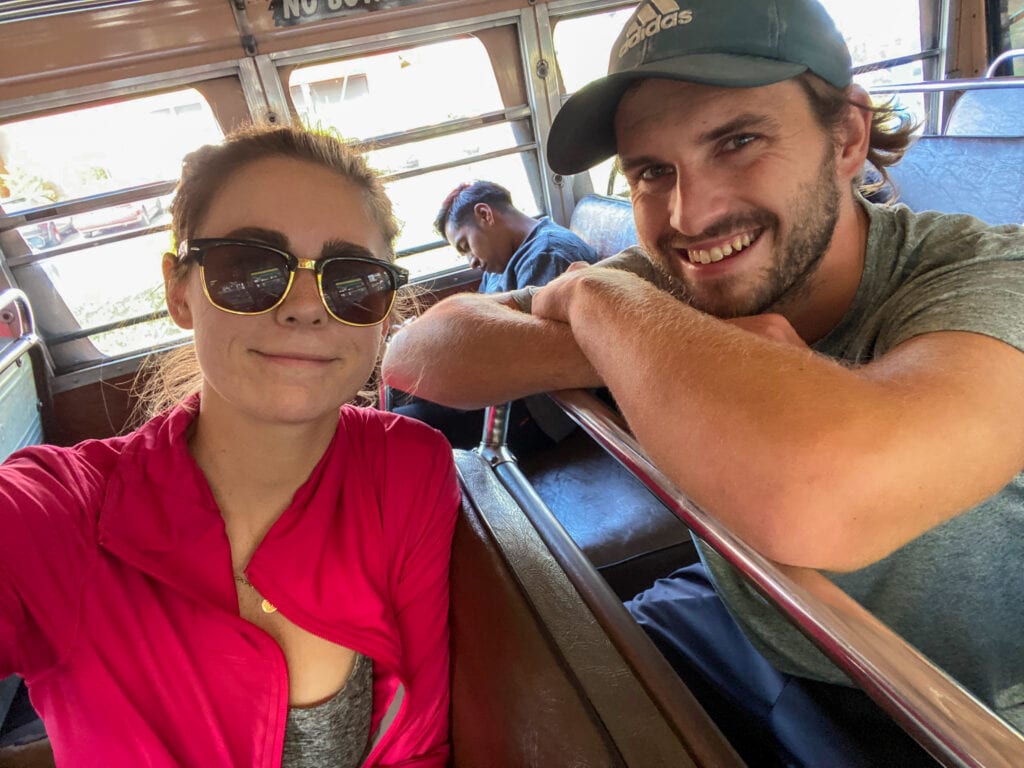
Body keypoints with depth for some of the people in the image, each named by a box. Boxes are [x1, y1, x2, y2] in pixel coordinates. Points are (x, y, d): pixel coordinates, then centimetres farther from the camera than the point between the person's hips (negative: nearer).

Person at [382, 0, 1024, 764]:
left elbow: (820, 500, -45)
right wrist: (680, 353, -31)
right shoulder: (666, 289, -12)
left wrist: (602, 297, -29)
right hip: (735, 635, 4)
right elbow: (415, 351, -17)